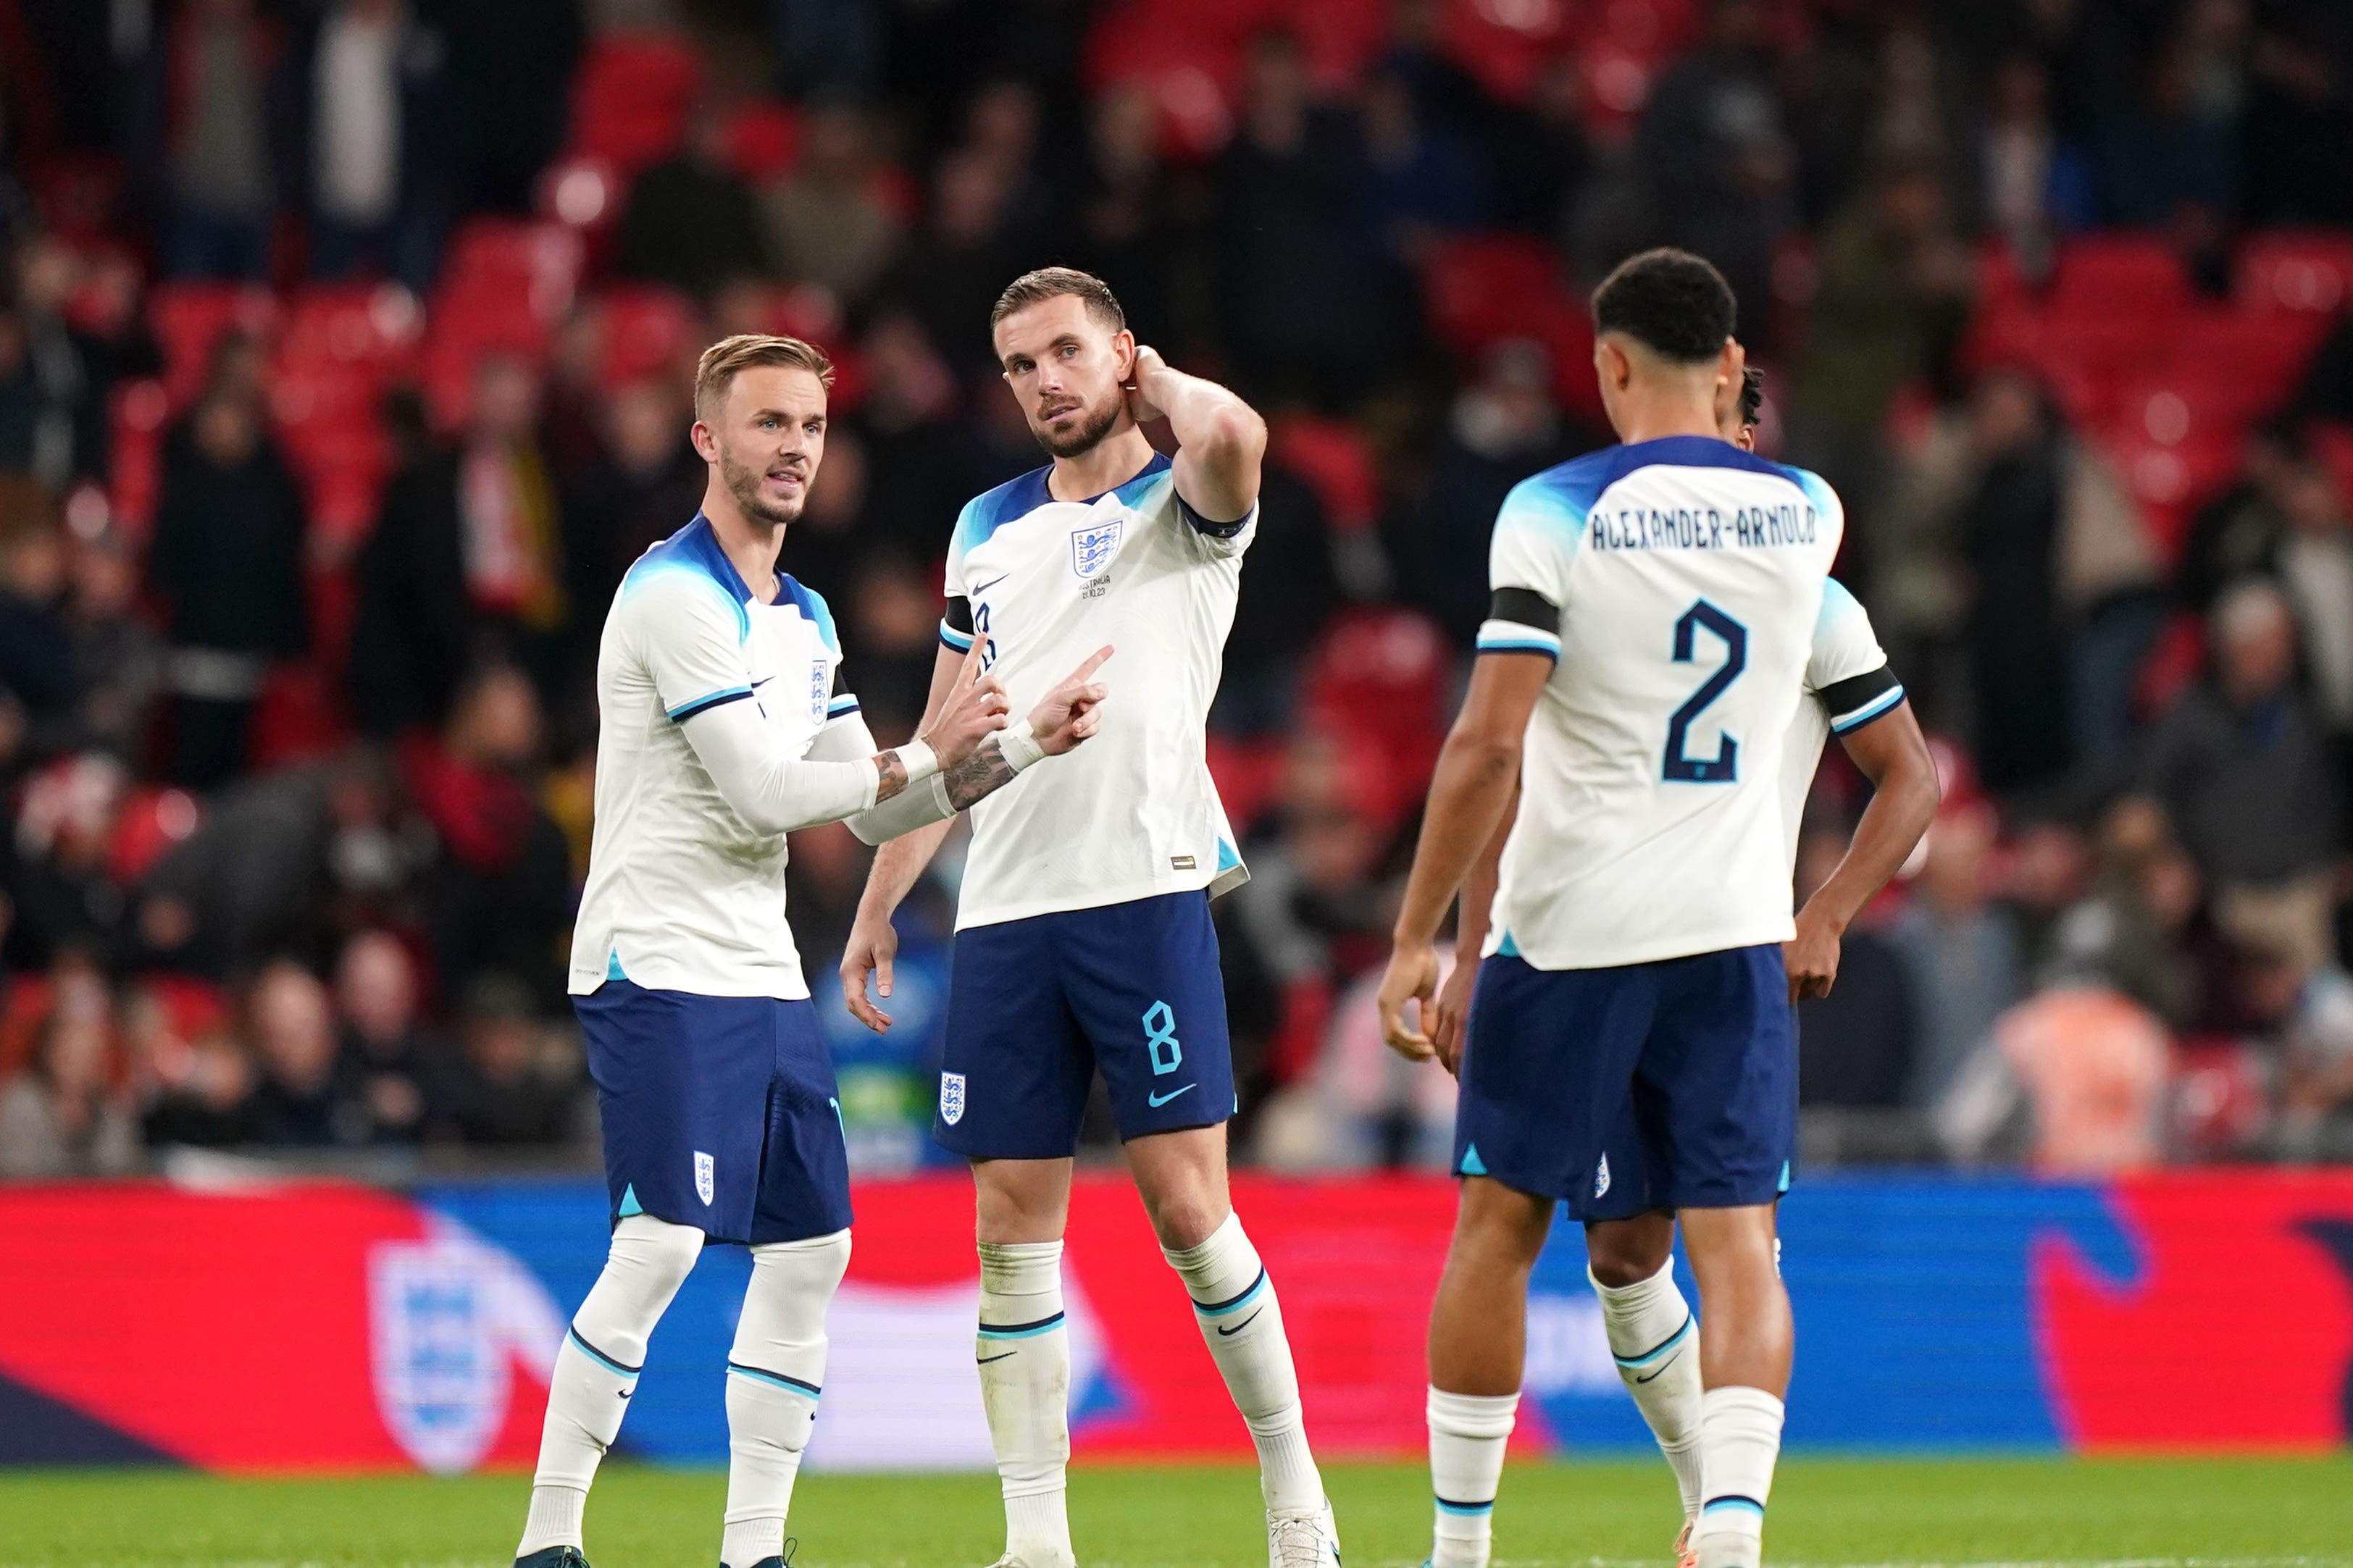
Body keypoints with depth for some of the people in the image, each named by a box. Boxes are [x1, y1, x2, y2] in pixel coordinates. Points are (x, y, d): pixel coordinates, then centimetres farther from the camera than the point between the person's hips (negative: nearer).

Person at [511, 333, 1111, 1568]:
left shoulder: (803, 618, 16)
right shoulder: (675, 596, -12)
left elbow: (873, 808, 19)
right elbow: (767, 791, -18)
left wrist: (1028, 740, 9)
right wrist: (924, 755, -7)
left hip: (761, 979, 9)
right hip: (657, 967, -9)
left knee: (808, 1254, 6)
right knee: (659, 1248, -17)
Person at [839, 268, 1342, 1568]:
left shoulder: (1183, 505, 2)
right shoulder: (990, 529, 18)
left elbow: (1232, 437, -24)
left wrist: (1160, 383, -2)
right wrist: (876, 908, 18)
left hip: (1145, 891, -5)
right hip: (1003, 915, 5)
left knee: (1186, 1206, -8)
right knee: (1012, 1231, 1)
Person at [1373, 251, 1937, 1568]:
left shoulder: (1558, 512, -7)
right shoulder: (1808, 516, 5)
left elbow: (1489, 747, -13)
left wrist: (1418, 940, -7)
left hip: (1565, 929, -2)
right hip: (1739, 932, 2)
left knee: (1500, 1227, 11)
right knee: (1735, 1244, -2)